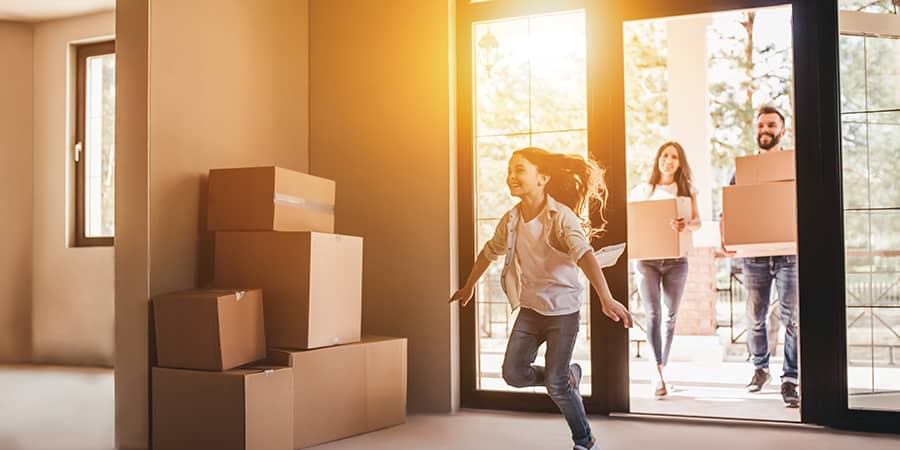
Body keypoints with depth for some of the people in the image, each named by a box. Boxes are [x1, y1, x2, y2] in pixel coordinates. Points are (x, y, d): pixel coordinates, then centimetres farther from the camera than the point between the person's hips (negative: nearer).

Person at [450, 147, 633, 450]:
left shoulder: (561, 216, -19)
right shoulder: (512, 219, 0)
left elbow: (584, 255, -35)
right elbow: (489, 252, 18)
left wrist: (606, 299, -50)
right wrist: (469, 287, 29)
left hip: (562, 308, -6)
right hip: (529, 308, 6)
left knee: (556, 386, -5)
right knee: (514, 374, -3)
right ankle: (568, 375, 25)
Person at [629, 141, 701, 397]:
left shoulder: (686, 190, 10)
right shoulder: (642, 191, 10)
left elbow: (697, 221, -3)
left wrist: (687, 225, -26)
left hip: (676, 260, 1)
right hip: (646, 258, -1)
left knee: (670, 316, 6)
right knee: (653, 315, -11)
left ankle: (660, 371, 18)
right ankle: (658, 371, -15)